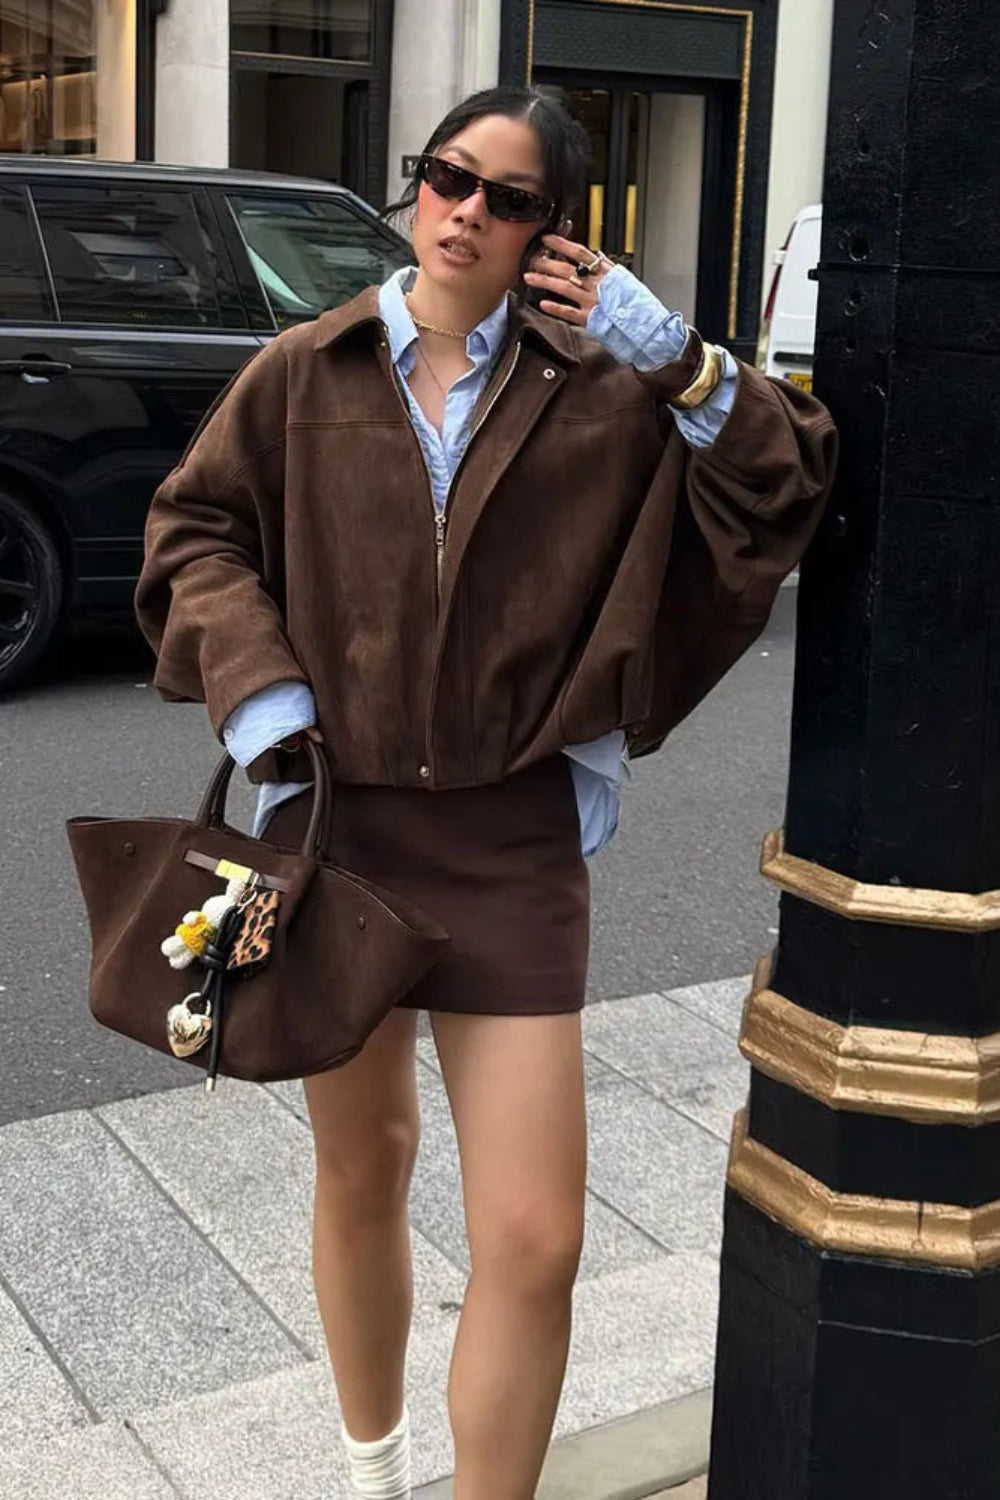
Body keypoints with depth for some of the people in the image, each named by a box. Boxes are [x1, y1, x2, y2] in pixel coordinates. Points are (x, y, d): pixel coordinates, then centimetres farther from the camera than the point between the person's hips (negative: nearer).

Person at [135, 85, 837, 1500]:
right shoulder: (306, 373, 2)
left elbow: (785, 495, -3)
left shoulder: (602, 391, -1)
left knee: (535, 1240, -5)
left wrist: (681, 365, -17)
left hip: (513, 842, -1)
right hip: (333, 822, 2)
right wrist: (255, 683, -6)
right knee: (361, 1168, 19)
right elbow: (195, 528, 9)